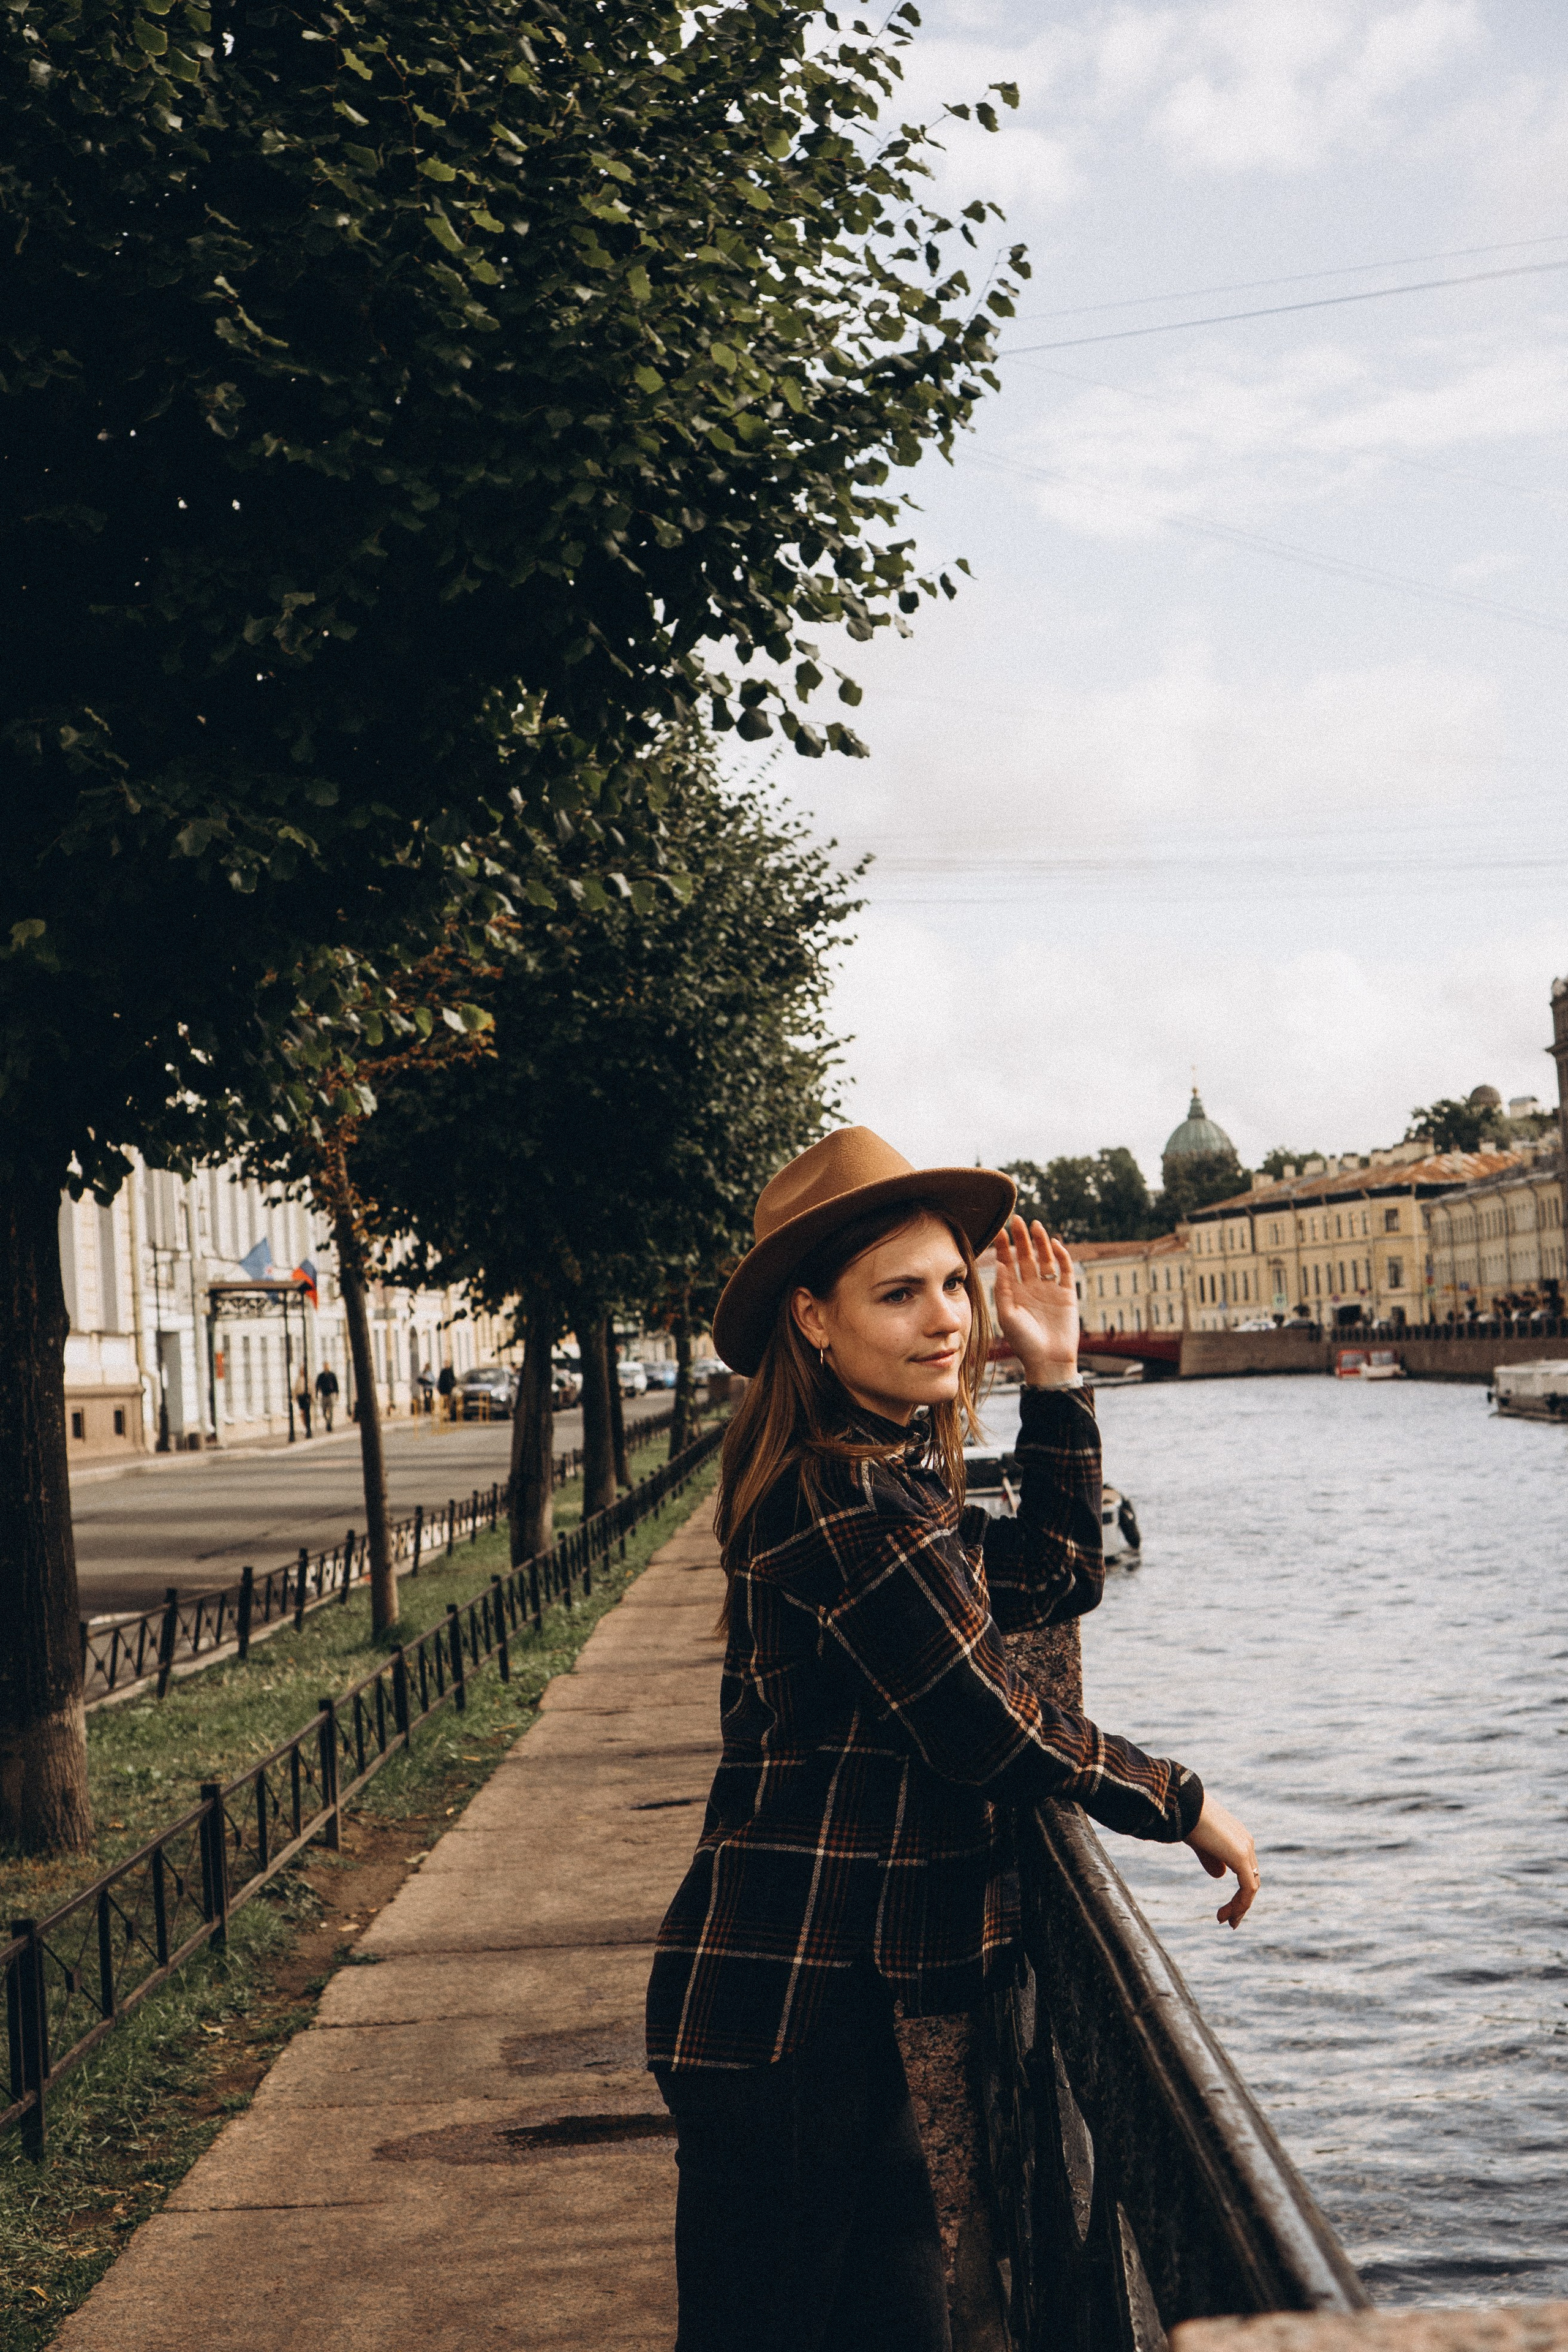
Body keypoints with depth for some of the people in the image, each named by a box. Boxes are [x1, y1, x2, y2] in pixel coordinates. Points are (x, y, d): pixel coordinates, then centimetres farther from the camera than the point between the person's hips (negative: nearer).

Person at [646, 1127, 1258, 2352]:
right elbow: (991, 1729, -17)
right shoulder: (842, 1502, -19)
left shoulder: (894, 1480, 13)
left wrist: (1056, 1378, 14)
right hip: (777, 2008, -10)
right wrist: (1186, 1805, -3)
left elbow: (1059, 1577, 22)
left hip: (827, 1995, 10)